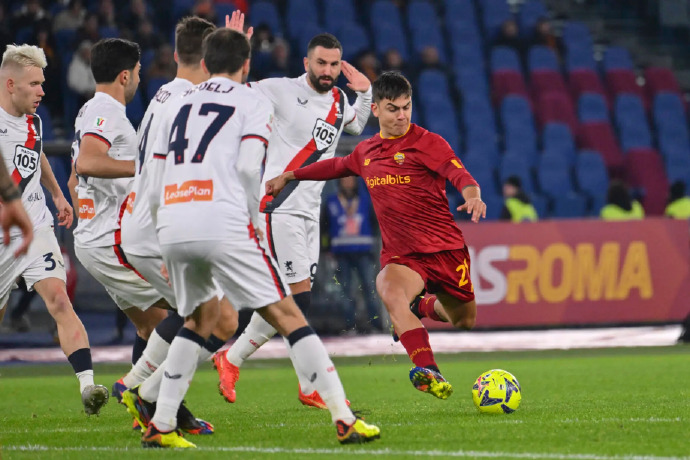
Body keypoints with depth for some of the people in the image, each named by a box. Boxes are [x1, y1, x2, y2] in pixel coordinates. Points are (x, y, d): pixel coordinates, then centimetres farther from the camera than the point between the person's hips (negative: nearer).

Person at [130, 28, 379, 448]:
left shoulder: (178, 106, 24)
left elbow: (154, 190, 19)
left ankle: (161, 425, 18)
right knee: (287, 316, 0)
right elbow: (248, 167, -8)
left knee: (202, 316, 25)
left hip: (172, 228, 5)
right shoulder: (254, 104, 10)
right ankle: (344, 420, -5)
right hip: (224, 225, -5)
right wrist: (256, 222, 4)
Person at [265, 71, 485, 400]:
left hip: (445, 248, -2)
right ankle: (428, 372, -42)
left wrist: (472, 196, -43)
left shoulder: (426, 142, -5)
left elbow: (460, 175, -20)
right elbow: (339, 166, 33)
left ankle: (422, 305, 45)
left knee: (464, 321, 9)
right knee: (390, 292, -33)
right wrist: (289, 176, 37)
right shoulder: (366, 151, 11)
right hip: (400, 254, 2)